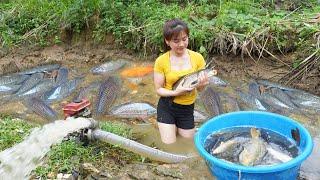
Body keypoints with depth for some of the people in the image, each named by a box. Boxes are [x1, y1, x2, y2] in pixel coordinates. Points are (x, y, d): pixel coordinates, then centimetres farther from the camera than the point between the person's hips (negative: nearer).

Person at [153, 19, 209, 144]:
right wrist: (175, 92, -24)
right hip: (167, 107, -2)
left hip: (187, 108, 2)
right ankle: (171, 128, 30)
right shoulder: (161, 61, -13)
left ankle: (178, 128, 43)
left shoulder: (197, 58, -9)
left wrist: (201, 84, -25)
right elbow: (158, 89, -7)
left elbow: (199, 89, -2)